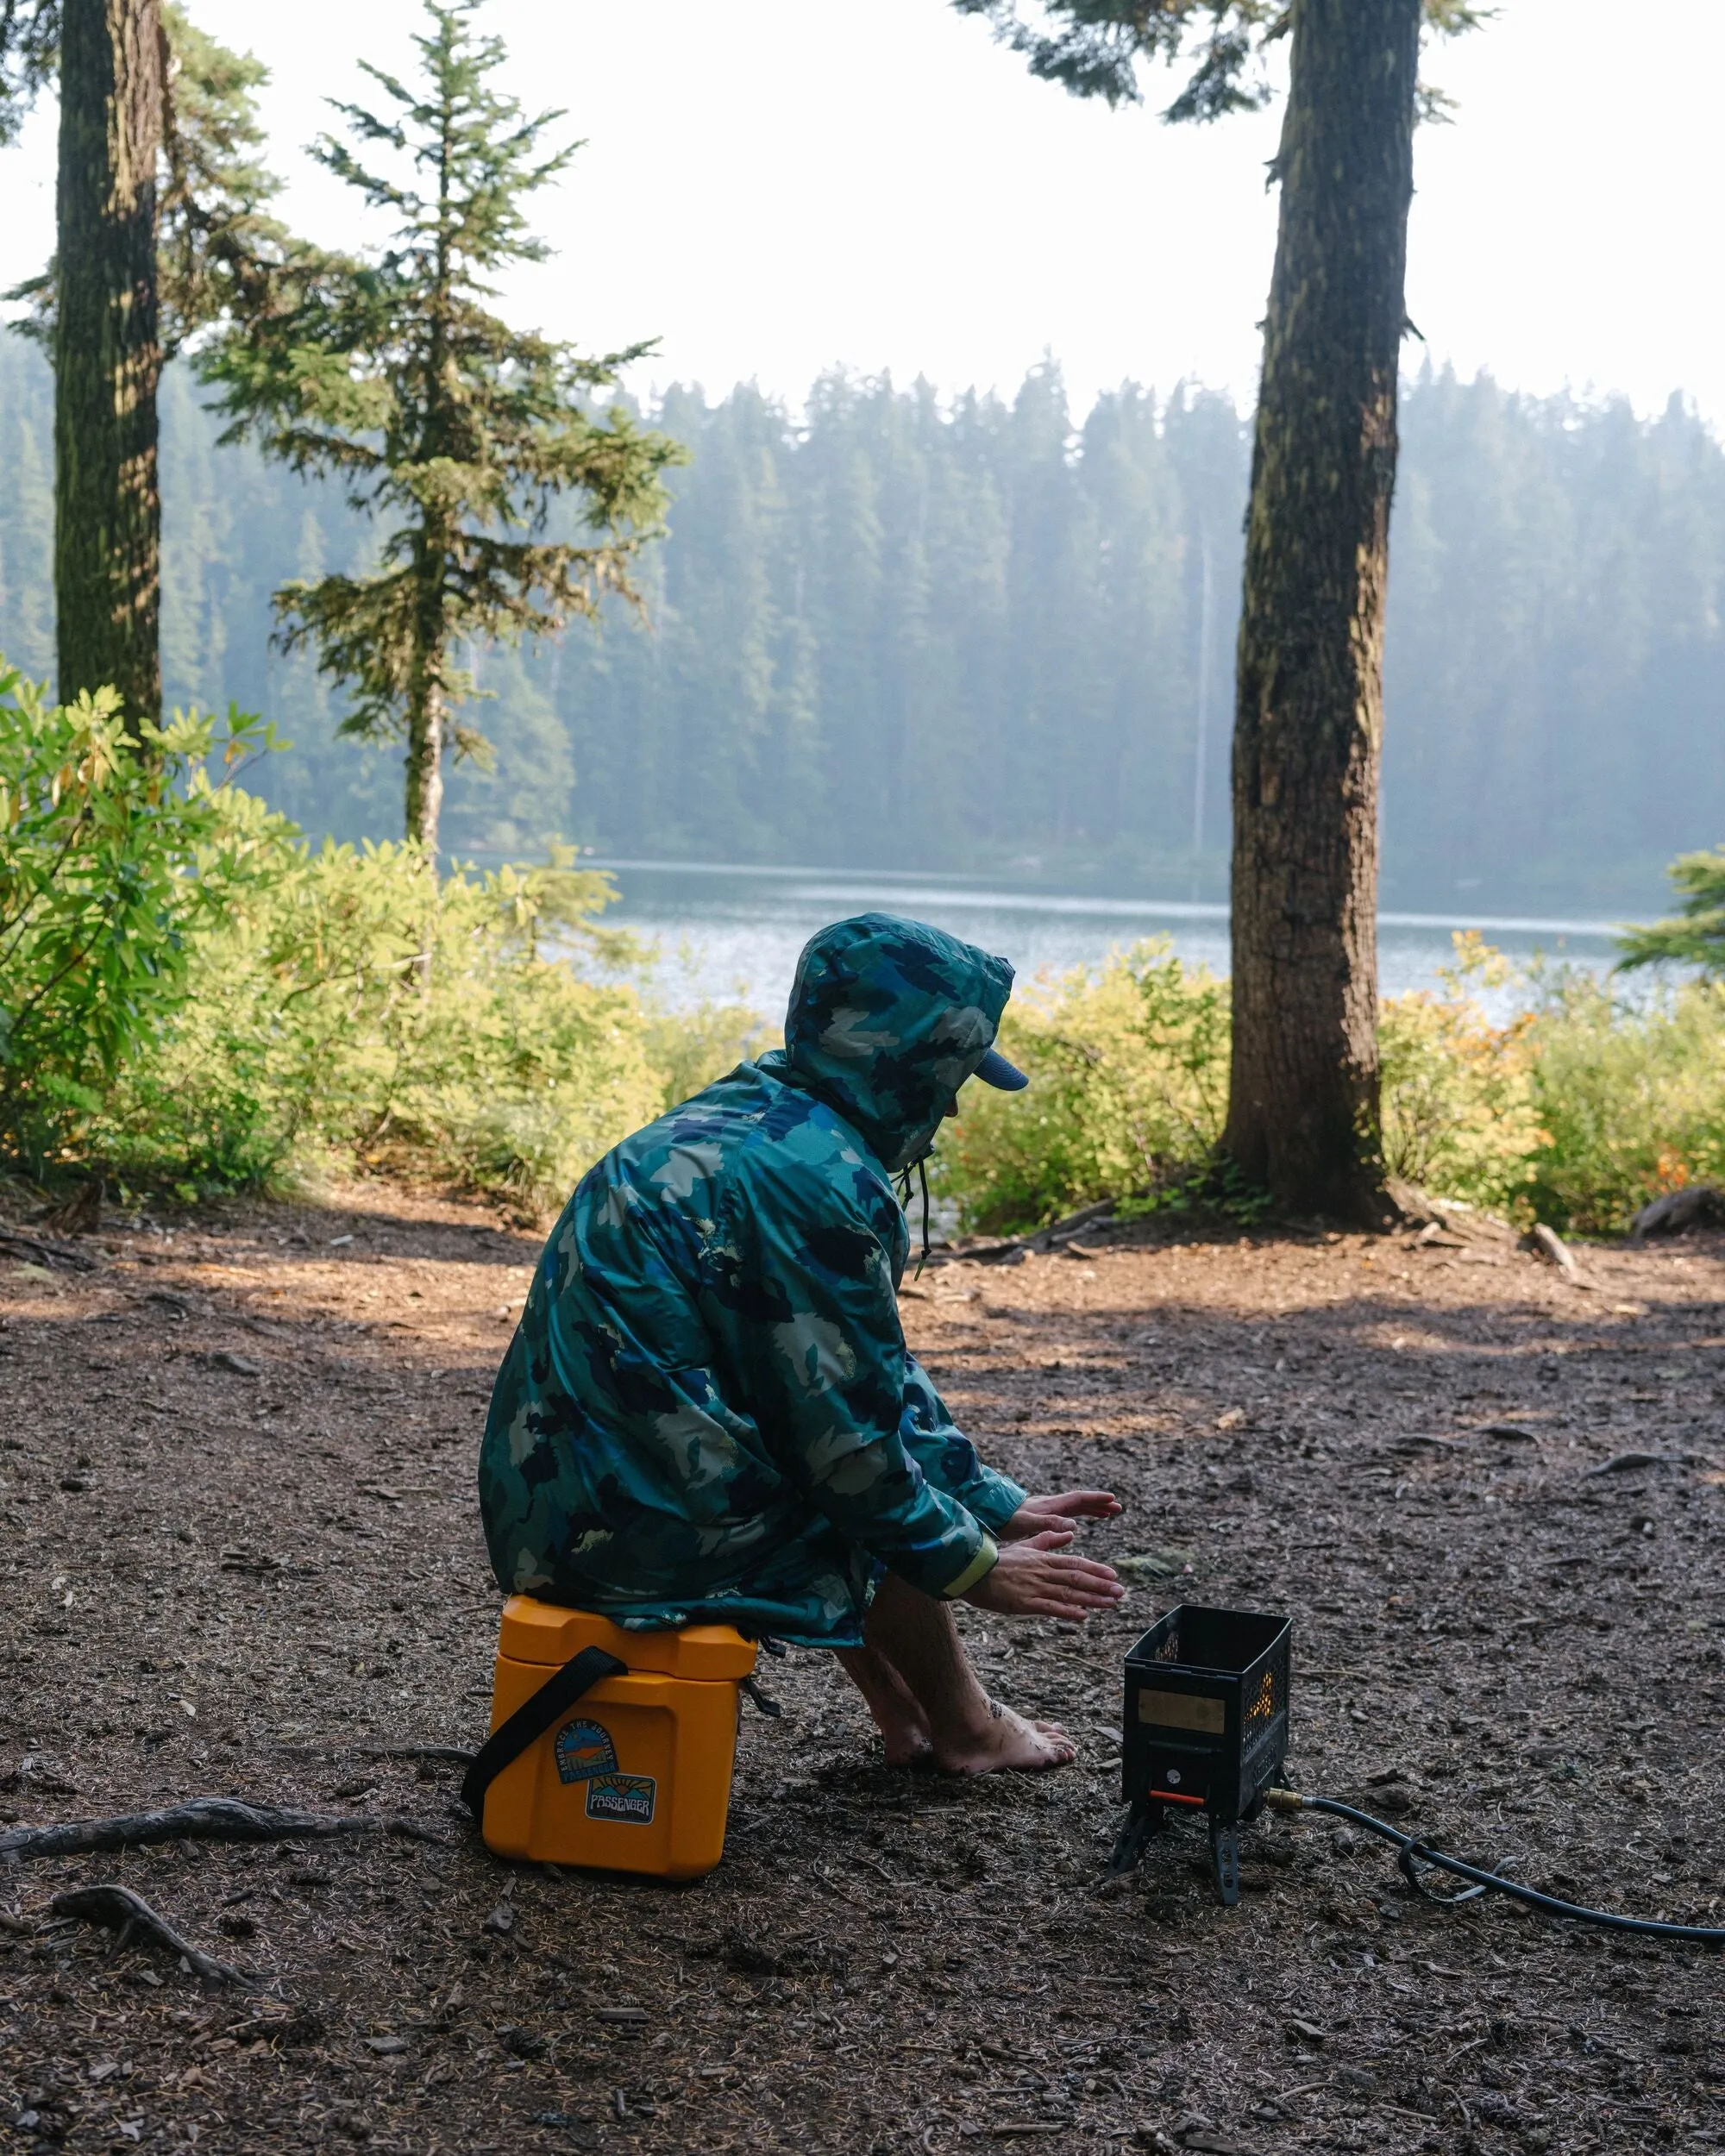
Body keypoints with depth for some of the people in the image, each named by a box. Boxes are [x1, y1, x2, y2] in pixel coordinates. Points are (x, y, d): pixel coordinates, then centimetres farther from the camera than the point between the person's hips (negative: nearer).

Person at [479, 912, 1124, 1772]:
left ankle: (903, 1715, 24)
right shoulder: (815, 1180, -18)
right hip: (646, 1533, -10)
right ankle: (962, 1726, 23)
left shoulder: (749, 1121, 12)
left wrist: (996, 1504, 21)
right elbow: (846, 1441, -15)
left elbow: (868, 1373, 20)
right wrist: (974, 1567, 0)